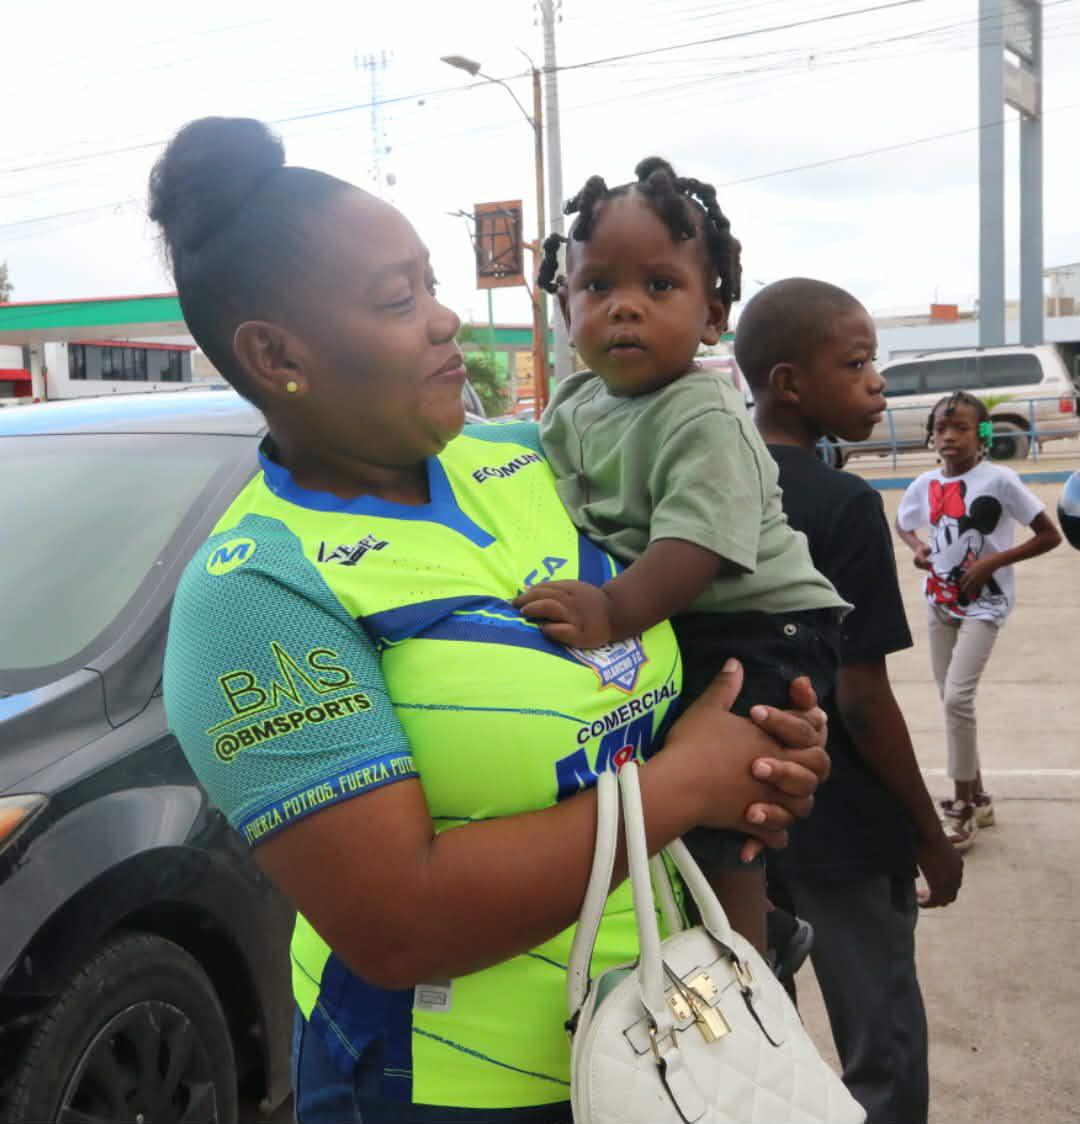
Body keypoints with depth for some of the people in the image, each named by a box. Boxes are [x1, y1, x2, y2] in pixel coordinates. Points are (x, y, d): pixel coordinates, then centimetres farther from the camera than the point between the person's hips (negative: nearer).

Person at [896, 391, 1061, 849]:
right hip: (940, 601, 6)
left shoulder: (998, 480, -15)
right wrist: (917, 547, 0)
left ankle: (962, 809, -4)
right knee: (952, 701, 12)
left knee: (957, 697, -17)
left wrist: (994, 561, -18)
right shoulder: (925, 484, 0)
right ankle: (977, 798, 27)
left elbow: (1049, 535, -11)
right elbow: (902, 523, 21)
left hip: (983, 602, -6)